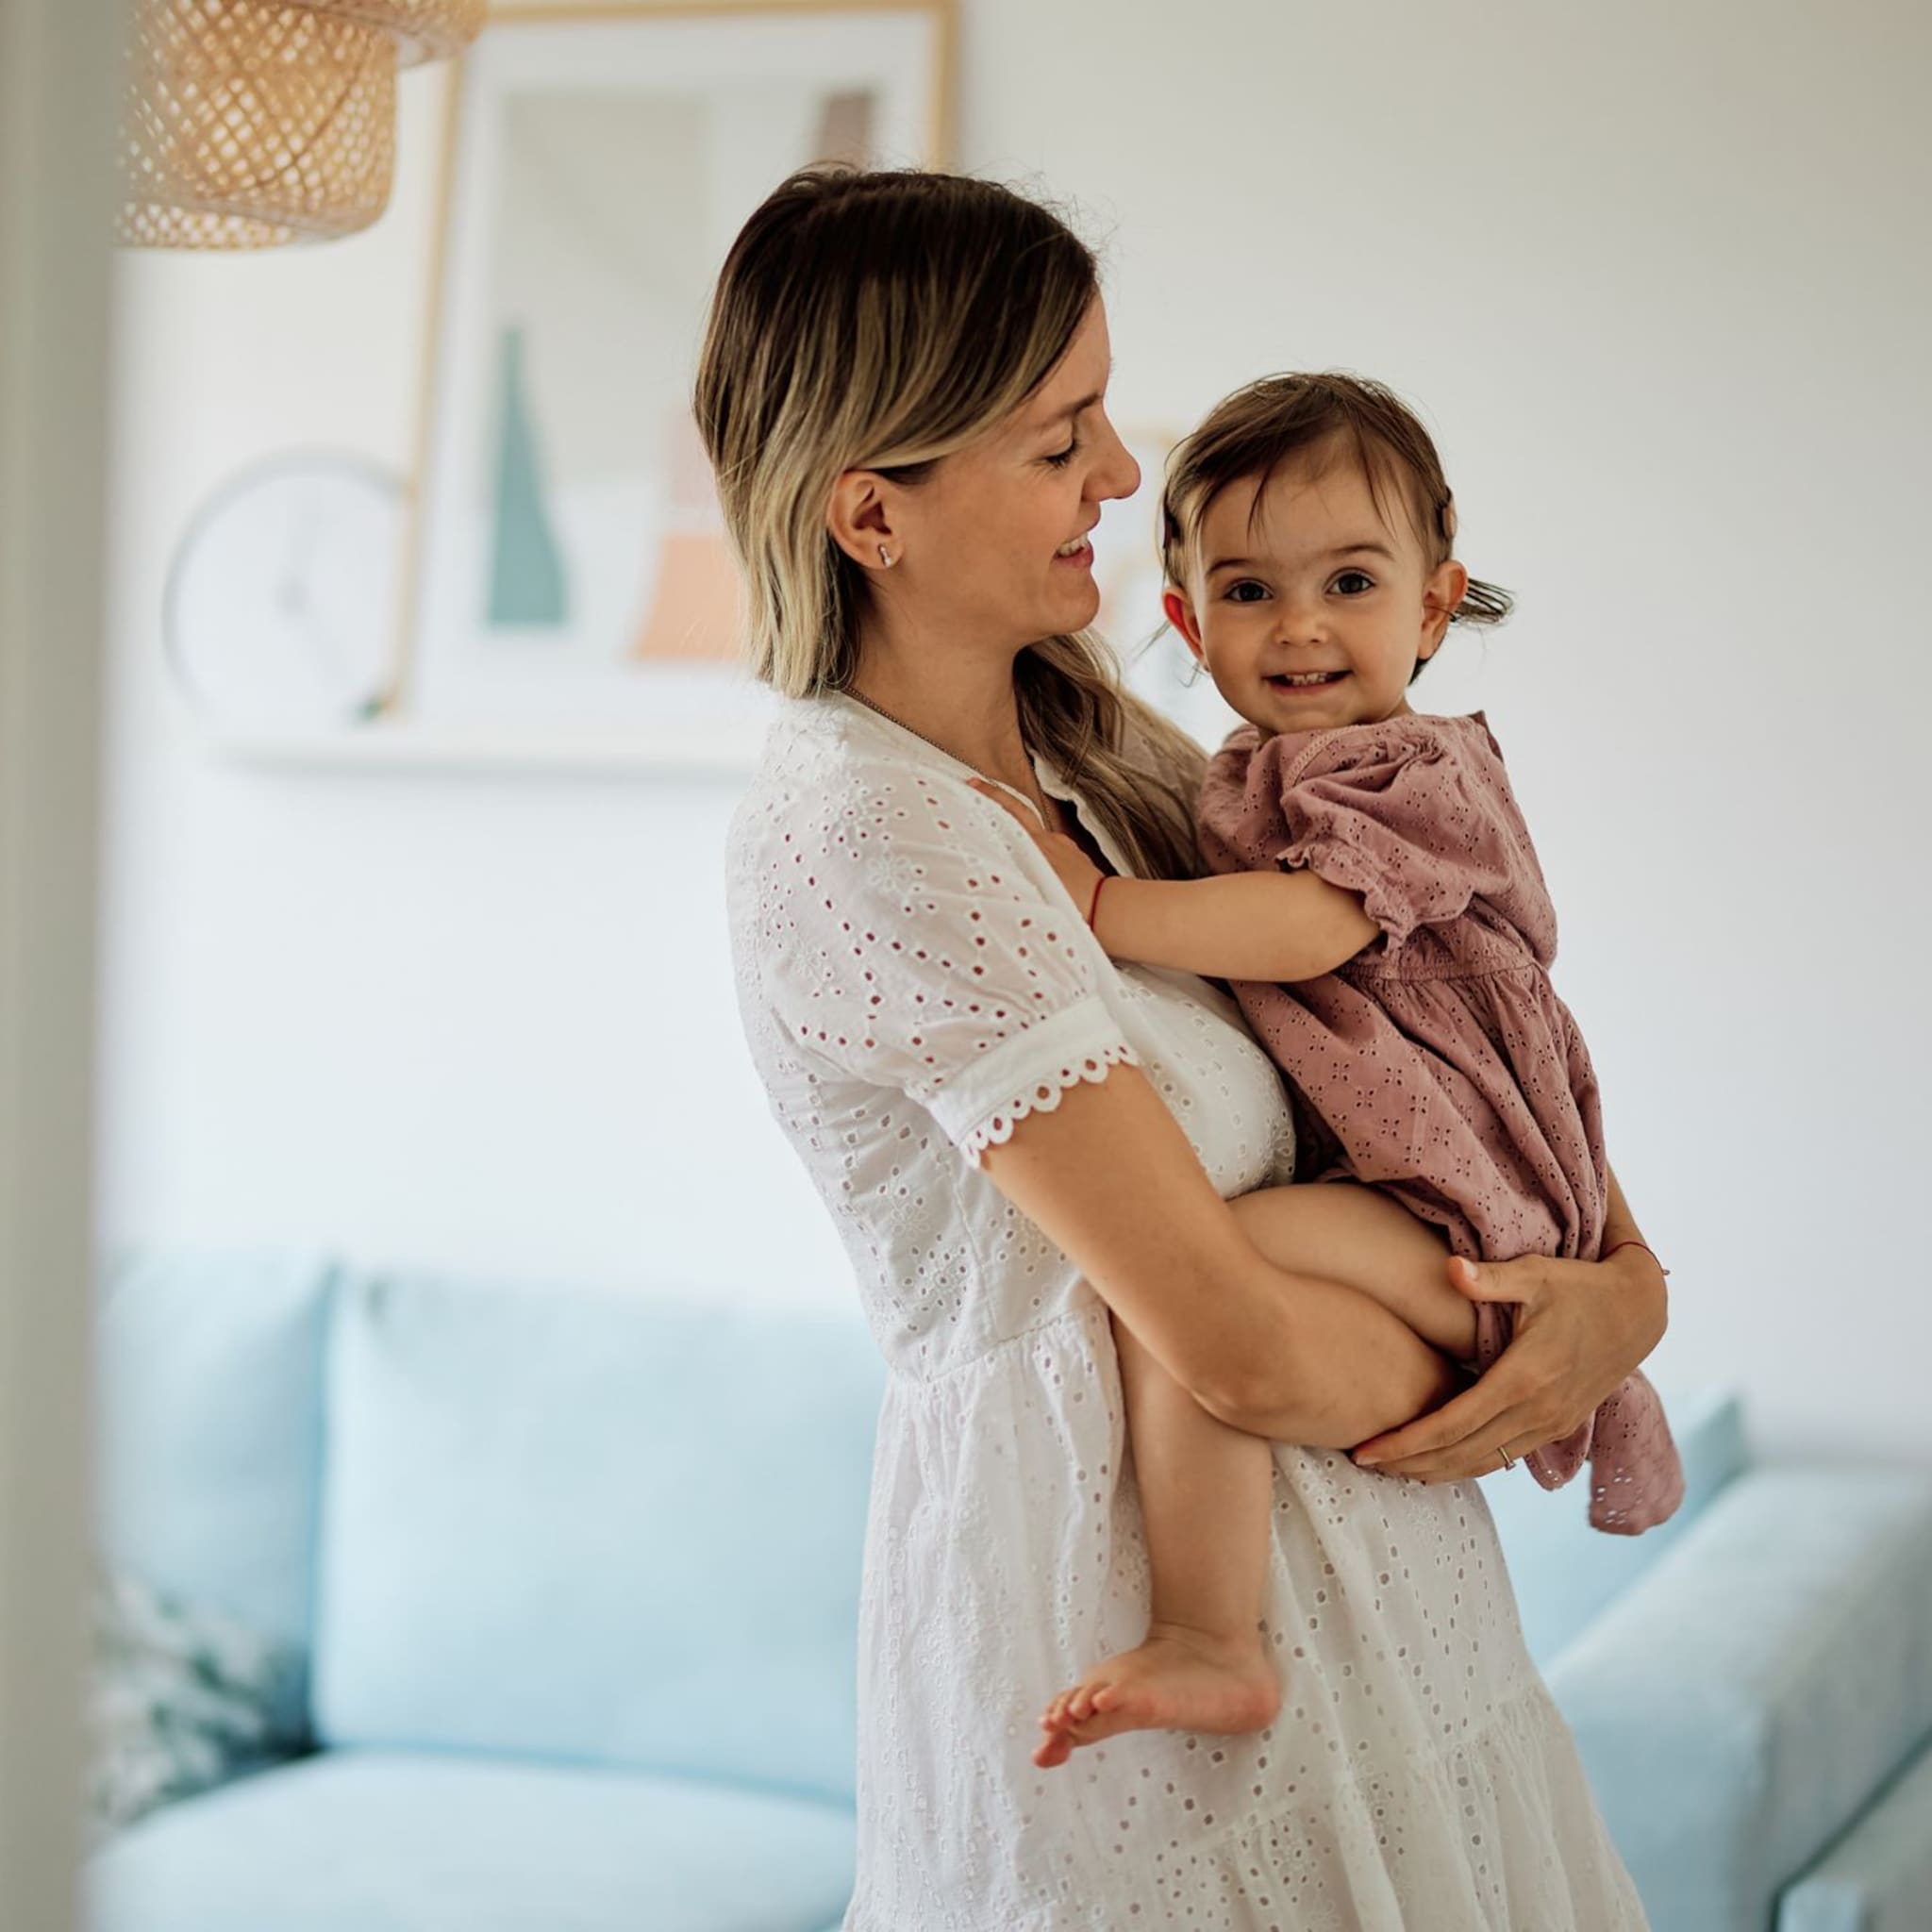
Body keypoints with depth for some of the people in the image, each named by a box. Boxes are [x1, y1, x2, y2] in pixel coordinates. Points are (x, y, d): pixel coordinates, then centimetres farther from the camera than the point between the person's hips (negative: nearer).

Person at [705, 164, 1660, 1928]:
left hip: (1339, 1567, 9)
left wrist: (1630, 1278, 0)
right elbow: (1239, 1347, -24)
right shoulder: (861, 832, -22)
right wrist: (1493, 1381, -4)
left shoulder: (1087, 735, 6)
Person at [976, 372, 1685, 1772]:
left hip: (1447, 1221, -10)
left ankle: (1209, 1645, -26)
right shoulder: (1251, 776, 17)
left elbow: (1309, 927, -25)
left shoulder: (1424, 772, -10)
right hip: (1352, 1185, 10)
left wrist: (1095, 900, -21)